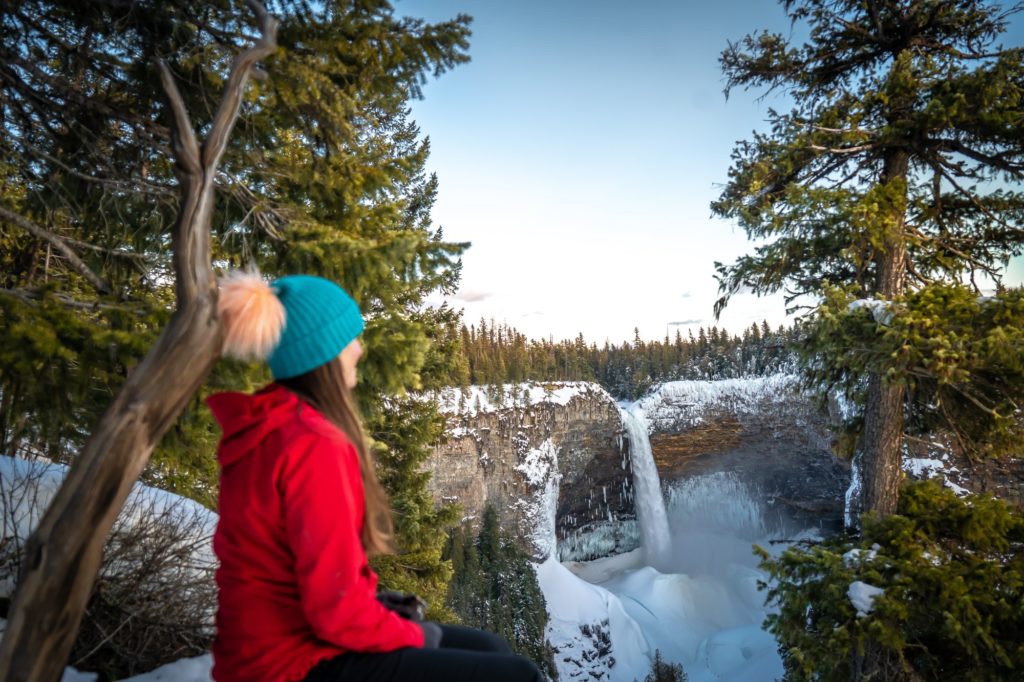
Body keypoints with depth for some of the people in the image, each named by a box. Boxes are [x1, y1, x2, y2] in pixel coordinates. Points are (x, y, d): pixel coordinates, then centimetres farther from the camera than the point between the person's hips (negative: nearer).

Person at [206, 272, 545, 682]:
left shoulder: (266, 428, 5)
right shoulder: (314, 445, -25)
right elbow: (336, 606, -24)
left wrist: (385, 612, 8)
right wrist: (415, 634, -7)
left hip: (289, 641, 9)